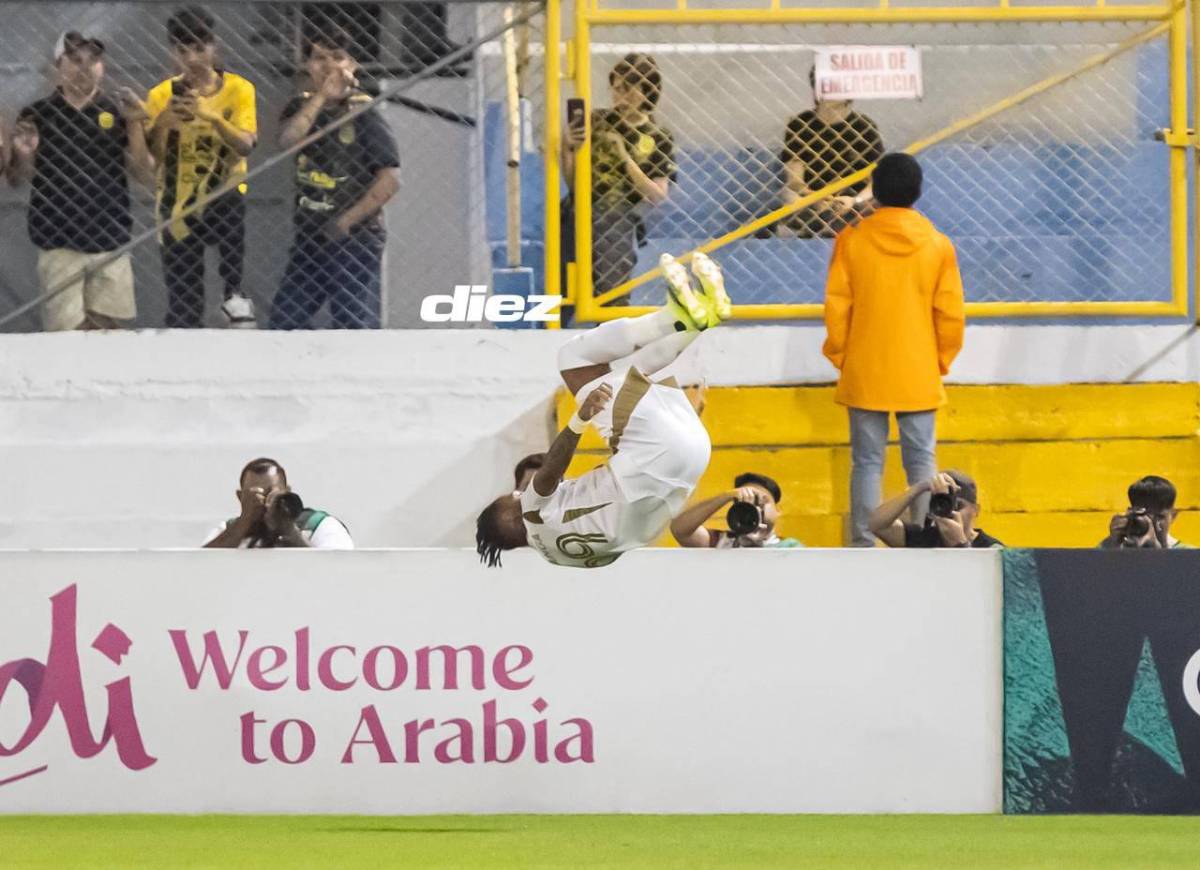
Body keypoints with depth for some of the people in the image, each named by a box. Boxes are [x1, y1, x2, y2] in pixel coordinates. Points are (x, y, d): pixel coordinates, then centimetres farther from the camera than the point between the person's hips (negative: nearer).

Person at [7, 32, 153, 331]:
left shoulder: (117, 113, 7)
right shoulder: (37, 115, 4)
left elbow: (145, 175, 2)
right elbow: (17, 180, 6)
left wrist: (134, 125, -11)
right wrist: (23, 156, -16)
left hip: (111, 246, 2)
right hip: (59, 246, -2)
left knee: (110, 328, 2)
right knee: (67, 331, -9)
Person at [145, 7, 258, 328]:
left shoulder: (237, 89, -3)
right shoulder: (162, 95, -1)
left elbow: (245, 145, -16)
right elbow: (152, 156, -8)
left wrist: (212, 116, -32)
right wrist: (162, 123, -27)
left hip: (222, 192, 0)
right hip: (178, 207, 0)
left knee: (229, 207, -33)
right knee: (182, 306, -5)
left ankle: (234, 293, -17)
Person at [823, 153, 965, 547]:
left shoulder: (852, 240, -6)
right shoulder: (937, 245, -4)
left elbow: (836, 307, -3)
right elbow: (951, 312, -1)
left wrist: (840, 357, 10)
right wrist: (941, 361, 13)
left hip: (864, 376, 0)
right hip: (918, 377, 0)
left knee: (867, 462, 3)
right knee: (921, 460, 6)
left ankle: (863, 547, -1)